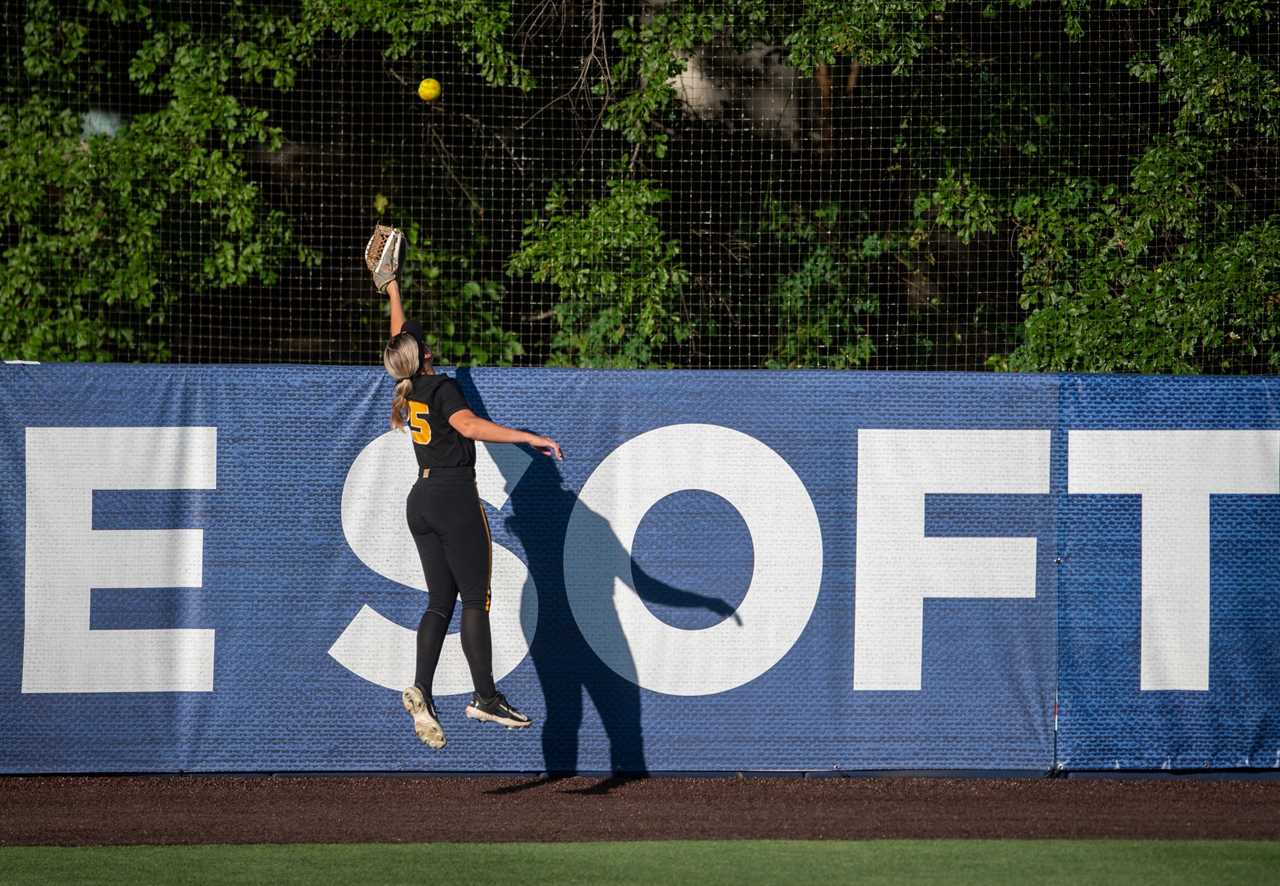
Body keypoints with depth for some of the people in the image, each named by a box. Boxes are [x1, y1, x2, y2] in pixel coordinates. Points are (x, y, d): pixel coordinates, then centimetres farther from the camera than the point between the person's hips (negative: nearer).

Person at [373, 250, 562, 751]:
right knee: (475, 599, -6)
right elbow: (470, 426, -27)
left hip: (421, 500, 7)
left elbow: (400, 339, 29)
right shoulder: (442, 388, -9)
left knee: (440, 602, 8)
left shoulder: (407, 390, 11)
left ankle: (421, 690, -9)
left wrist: (392, 290, 44)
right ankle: (485, 697, -12)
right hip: (455, 497, -7)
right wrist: (530, 438, -32)